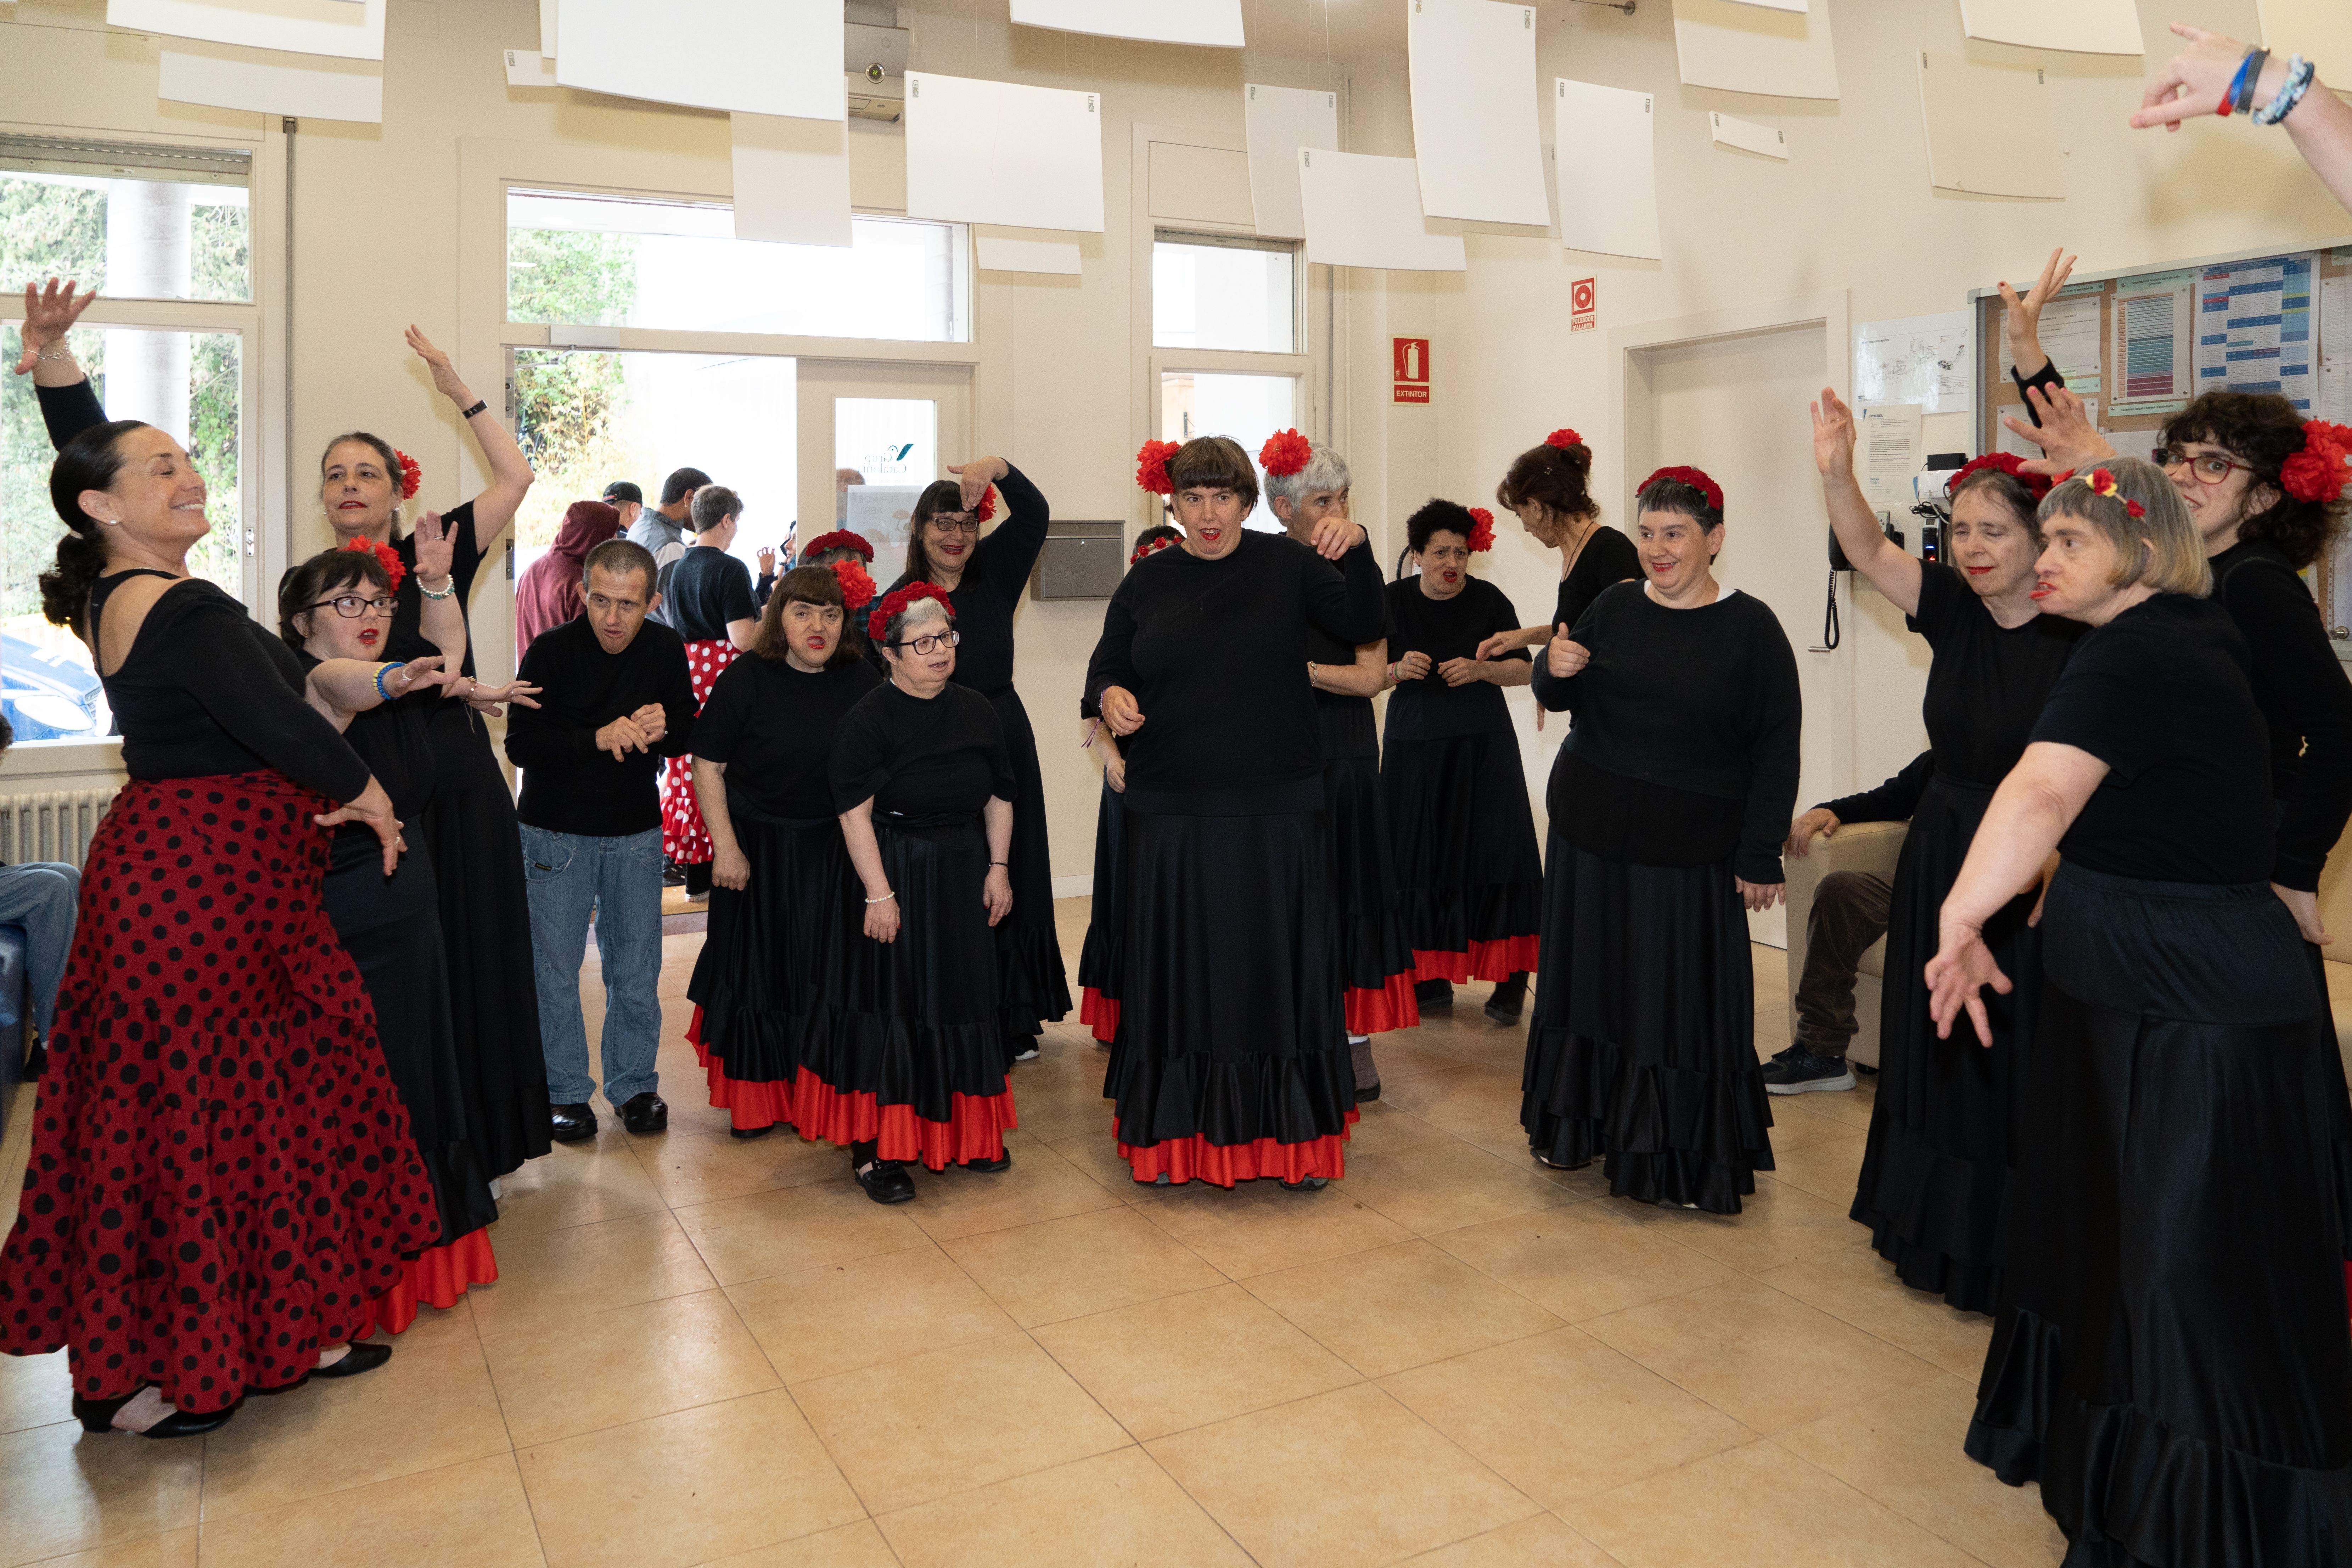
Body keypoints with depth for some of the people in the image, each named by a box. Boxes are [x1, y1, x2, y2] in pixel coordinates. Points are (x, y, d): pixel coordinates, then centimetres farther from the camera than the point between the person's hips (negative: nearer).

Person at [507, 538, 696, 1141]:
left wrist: (663, 729, -18)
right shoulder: (552, 651, -12)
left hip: (637, 830, 3)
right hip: (558, 829, -3)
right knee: (556, 967, 4)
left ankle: (634, 1084, 24)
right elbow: (521, 743, -18)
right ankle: (564, 1092, 19)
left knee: (637, 965, 9)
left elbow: (688, 734, 5)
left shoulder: (666, 649, -2)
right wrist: (598, 737, -31)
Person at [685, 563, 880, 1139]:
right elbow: (708, 767, -8)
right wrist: (726, 847, -11)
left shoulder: (862, 681, -4)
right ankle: (756, 1099, 25)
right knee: (758, 968, 9)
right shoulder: (746, 680, -11)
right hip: (759, 851, -2)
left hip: (834, 853, 2)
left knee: (829, 972, 8)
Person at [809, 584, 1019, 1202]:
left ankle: (963, 1133, 27)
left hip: (964, 877, 6)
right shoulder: (867, 720, -11)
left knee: (966, 999, 12)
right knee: (891, 1003, -2)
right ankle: (872, 1146, 8)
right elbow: (855, 814, -14)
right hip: (896, 875, -6)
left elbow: (999, 798, 10)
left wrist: (998, 869, 3)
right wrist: (878, 894, -18)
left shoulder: (977, 711, 6)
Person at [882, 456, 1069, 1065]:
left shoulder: (994, 571, 6)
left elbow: (1034, 513, -6)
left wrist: (997, 468, -21)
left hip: (1003, 742, 4)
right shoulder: (899, 598, -2)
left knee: (1009, 881, 9)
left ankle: (1014, 1021, 19)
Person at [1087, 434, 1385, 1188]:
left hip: (1277, 812, -1)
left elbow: (1364, 628, -6)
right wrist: (1109, 696, -11)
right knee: (1180, 966, 7)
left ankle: (1291, 1132, 19)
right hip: (1174, 813, 1)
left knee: (1279, 963, 5)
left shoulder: (1287, 564, 2)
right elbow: (1105, 665, 11)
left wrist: (1356, 552, -21)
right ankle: (1177, 1133, 20)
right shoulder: (1147, 581, 7)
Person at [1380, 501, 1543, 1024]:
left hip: (1481, 744, -2)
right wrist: (1399, 670, -13)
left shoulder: (1488, 599, 0)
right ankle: (1431, 976, 12)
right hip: (1414, 743, 2)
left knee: (1493, 851, -8)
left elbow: (1523, 669, 3)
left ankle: (1511, 981, -3)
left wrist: (1480, 670, -15)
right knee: (1421, 858, 1)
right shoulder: (1394, 600, 4)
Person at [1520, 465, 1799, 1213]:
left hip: (1689, 847, -4)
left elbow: (1776, 751, -7)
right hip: (1591, 831, 4)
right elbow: (1557, 696, 9)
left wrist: (1760, 856, -11)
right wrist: (1555, 668, -15)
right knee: (1591, 977, 13)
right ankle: (1583, 1124, 31)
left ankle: (1689, 1159, 17)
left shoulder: (1750, 627, -7)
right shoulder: (1616, 606, 3)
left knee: (1683, 996, 2)